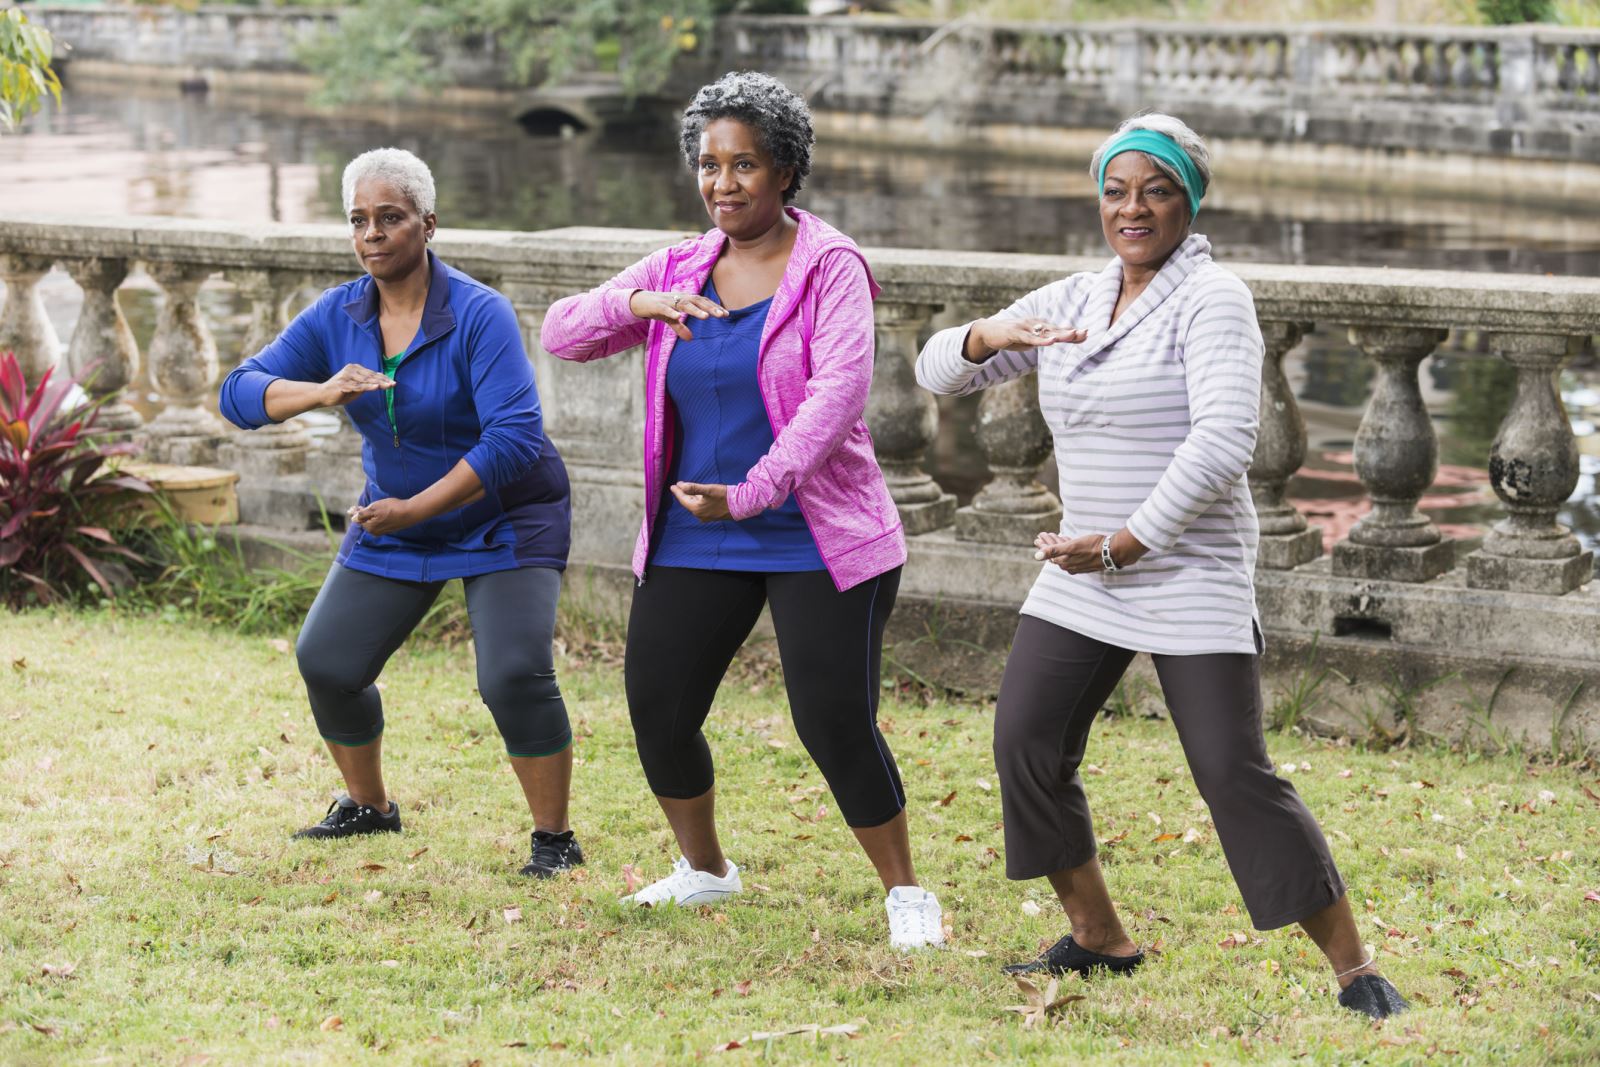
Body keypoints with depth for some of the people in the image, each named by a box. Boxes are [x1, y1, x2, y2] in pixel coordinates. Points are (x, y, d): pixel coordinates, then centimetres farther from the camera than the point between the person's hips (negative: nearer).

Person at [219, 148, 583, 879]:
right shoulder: (337, 317, -6)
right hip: (394, 522, 6)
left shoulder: (479, 316, -23)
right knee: (327, 663, 3)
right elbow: (241, 393, -11)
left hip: (503, 523, -6)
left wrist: (415, 508, -31)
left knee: (514, 678, -21)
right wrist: (322, 392, -31)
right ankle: (367, 806, 27)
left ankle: (554, 838, -4)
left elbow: (514, 438, -30)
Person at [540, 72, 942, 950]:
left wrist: (750, 494, -31)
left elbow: (838, 394, -21)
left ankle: (906, 893, 8)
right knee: (657, 713, 6)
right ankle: (704, 870, 31)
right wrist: (637, 304, -18)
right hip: (692, 540, 5)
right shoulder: (679, 269, 7)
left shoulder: (830, 267, -9)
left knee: (836, 725, -11)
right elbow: (561, 333, 3)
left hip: (815, 539, -5)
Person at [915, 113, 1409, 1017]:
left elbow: (1222, 445, -23)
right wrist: (990, 334, -13)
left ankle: (1355, 968, -2)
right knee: (1026, 745, -2)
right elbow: (940, 371, 10)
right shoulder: (1069, 304, 10)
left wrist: (1124, 542, -23)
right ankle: (1100, 938, 15)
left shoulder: (1213, 300, -11)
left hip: (1193, 580, -7)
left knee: (1235, 774, -12)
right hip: (1082, 581, 7)